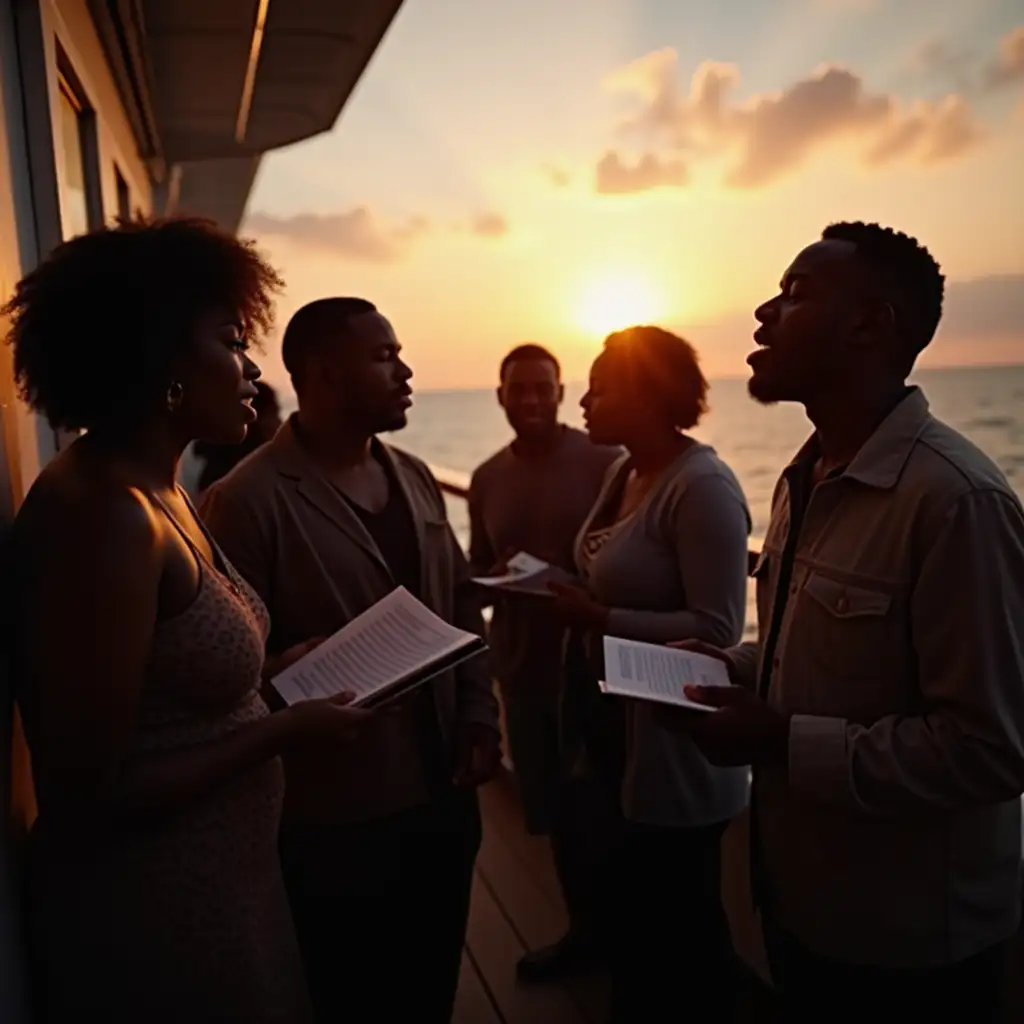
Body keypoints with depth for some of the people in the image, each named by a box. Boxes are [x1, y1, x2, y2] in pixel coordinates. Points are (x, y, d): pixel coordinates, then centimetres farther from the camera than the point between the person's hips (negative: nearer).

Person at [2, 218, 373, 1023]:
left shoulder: (151, 489, 3)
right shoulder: (105, 512, -26)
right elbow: (87, 791, -24)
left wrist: (271, 672, 1)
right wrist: (285, 730, -19)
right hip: (152, 907, -8)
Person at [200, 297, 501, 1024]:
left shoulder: (415, 478, 5)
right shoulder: (249, 500, -17)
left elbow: (462, 603, 9)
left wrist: (479, 716, 2)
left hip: (443, 791, 6)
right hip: (339, 814, -6)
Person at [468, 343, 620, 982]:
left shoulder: (604, 460, -8)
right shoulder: (487, 479, 7)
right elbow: (477, 570, 13)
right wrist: (500, 580, -8)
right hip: (524, 664, 5)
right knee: (553, 805, 15)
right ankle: (585, 928, 36)